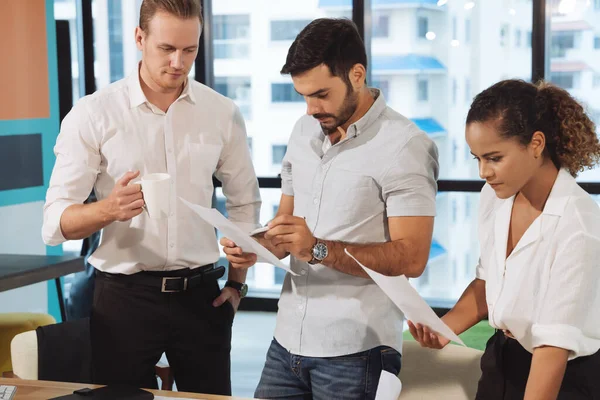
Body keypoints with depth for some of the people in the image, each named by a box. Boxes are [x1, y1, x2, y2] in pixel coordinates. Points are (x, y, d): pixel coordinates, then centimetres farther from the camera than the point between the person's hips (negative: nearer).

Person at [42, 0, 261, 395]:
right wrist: (109, 209, -30)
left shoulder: (223, 114, 2)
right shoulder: (93, 115, -7)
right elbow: (56, 222, -11)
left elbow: (244, 204, 13)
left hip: (201, 294, 2)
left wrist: (236, 284, 7)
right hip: (124, 296, -2)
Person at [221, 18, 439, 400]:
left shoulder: (404, 146, -11)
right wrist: (258, 247, -4)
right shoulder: (304, 131, 10)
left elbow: (411, 258, -17)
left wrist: (319, 249, -24)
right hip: (288, 340, 6)